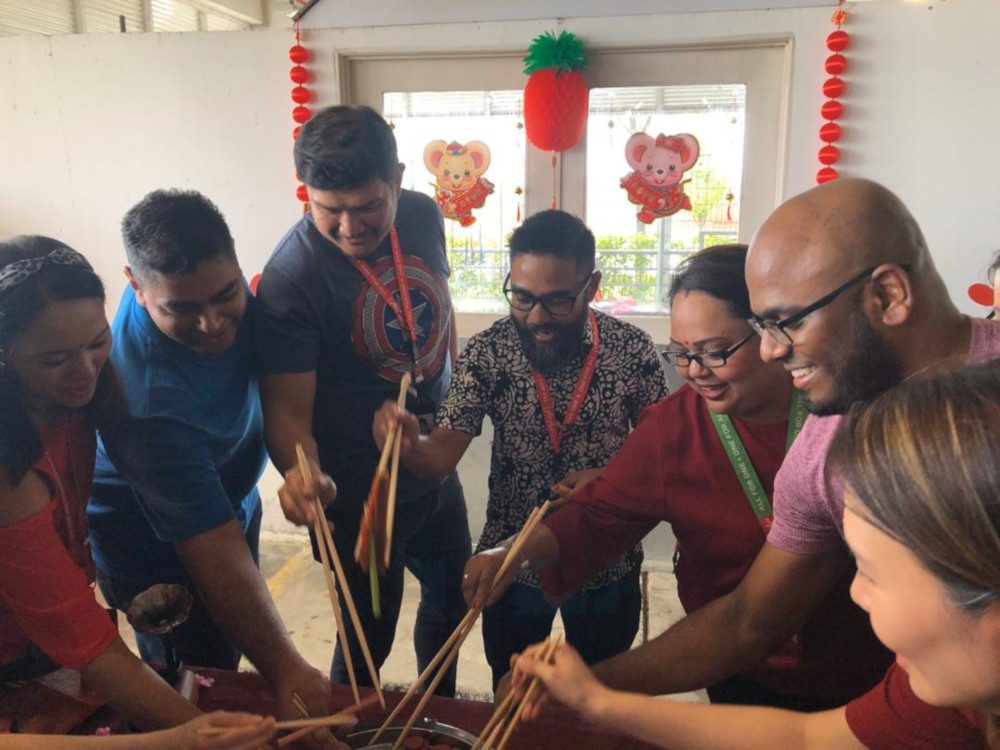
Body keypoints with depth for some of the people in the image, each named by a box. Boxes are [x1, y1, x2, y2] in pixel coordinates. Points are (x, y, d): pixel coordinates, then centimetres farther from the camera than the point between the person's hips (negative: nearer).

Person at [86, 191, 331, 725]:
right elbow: (214, 554, -38)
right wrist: (287, 670, -41)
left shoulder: (213, 278, -19)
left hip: (234, 499, 7)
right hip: (158, 547, -7)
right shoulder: (148, 399, -40)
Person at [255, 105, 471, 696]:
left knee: (453, 600, 26)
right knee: (369, 640, 11)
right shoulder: (290, 279, -26)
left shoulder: (424, 217, -8)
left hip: (436, 468, 7)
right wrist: (301, 472, -43)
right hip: (359, 492, -6)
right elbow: (287, 407, -24)